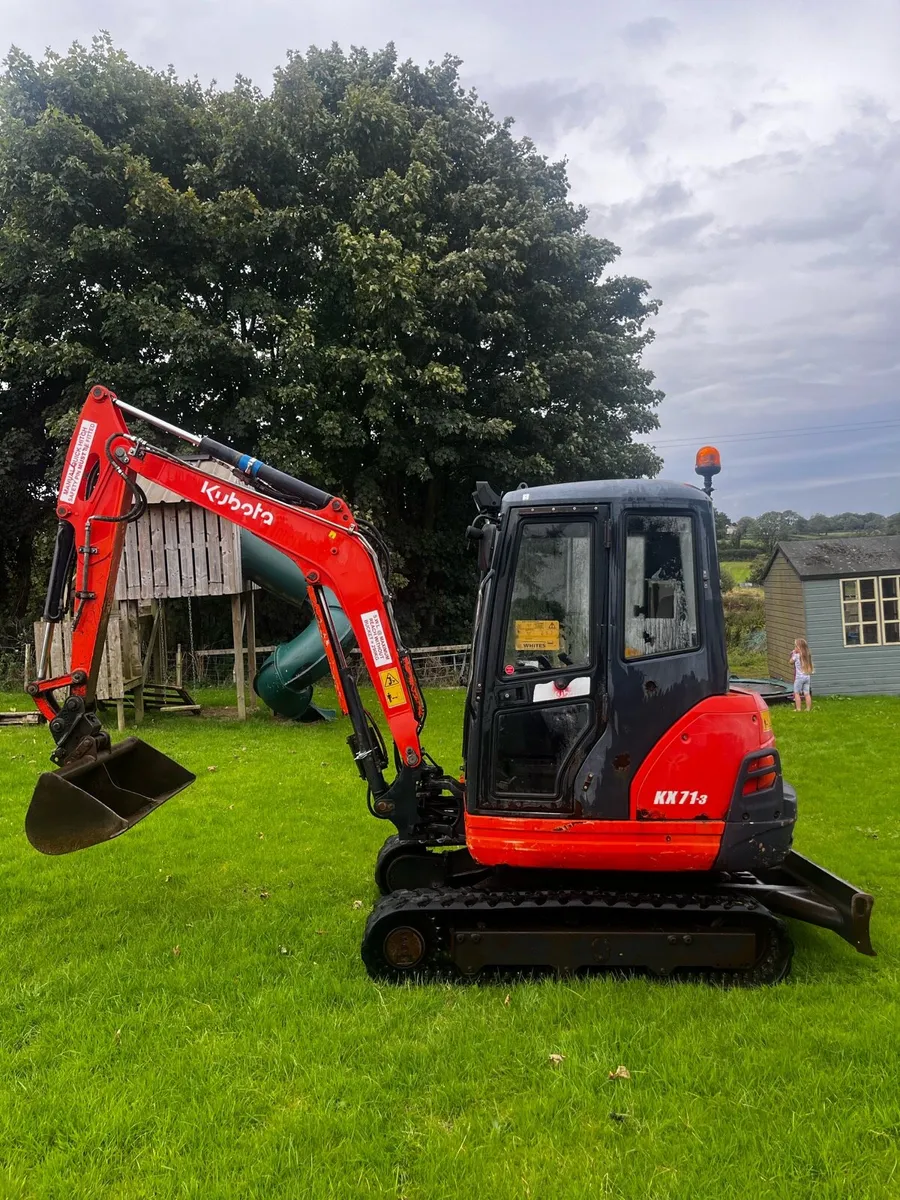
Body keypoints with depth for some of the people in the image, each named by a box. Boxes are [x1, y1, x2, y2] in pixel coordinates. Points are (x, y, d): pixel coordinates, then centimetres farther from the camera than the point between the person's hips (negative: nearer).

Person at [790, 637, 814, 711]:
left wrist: (793, 654, 10)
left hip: (799, 677, -6)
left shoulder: (796, 655, -11)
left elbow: (791, 661, 6)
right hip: (807, 677, 6)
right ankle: (808, 709, 8)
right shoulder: (808, 655, 7)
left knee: (796, 693, 2)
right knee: (807, 693, 7)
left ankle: (798, 708, 0)